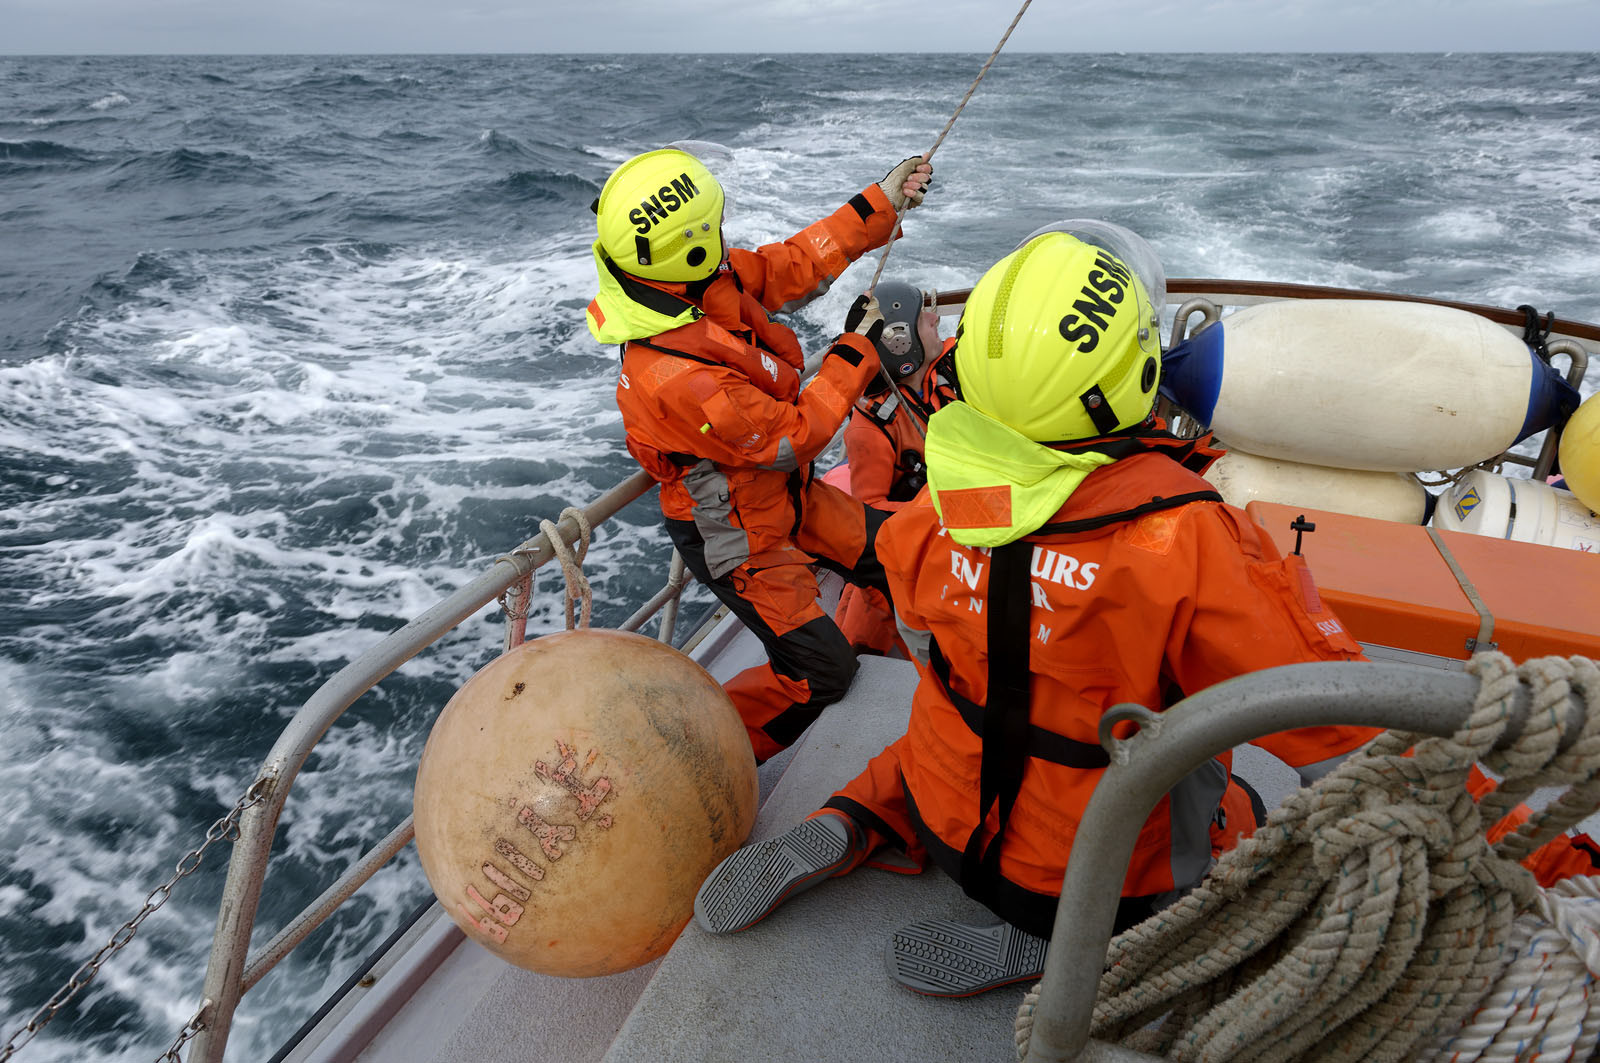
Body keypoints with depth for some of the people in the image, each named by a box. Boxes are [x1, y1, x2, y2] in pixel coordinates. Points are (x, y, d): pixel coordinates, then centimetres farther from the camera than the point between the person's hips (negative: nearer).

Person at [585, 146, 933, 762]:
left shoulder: (709, 280, -15)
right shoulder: (676, 377, -40)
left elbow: (793, 265, -1)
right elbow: (793, 438, -28)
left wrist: (882, 202, 0)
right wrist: (855, 351, -18)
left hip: (787, 494, 8)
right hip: (738, 539, -8)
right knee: (819, 672, 2)